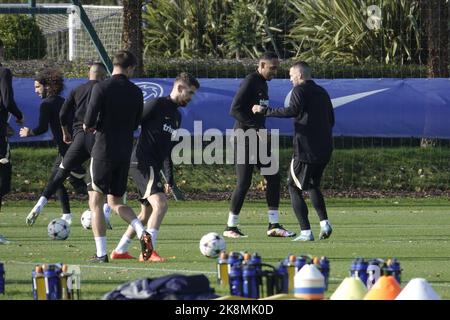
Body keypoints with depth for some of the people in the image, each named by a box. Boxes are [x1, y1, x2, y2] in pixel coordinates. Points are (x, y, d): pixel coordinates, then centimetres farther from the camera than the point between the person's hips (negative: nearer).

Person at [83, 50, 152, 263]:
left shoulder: (101, 88, -9)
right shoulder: (136, 92, 5)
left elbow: (89, 123, -13)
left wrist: (89, 126, 10)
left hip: (103, 150, -5)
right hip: (125, 153, 5)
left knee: (96, 202, 3)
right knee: (115, 201, 18)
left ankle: (101, 253, -3)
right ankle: (143, 233, -5)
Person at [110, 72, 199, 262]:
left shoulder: (177, 116, 20)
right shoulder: (157, 104, -7)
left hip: (154, 167, 10)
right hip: (142, 163, -10)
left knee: (147, 213, 14)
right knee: (160, 203, -22)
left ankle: (120, 251, 23)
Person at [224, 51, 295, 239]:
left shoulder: (263, 84, 15)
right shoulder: (250, 82, -13)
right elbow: (235, 110, -19)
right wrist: (255, 128, -23)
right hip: (245, 139, -9)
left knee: (273, 177, 4)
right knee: (244, 182, -6)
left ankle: (274, 225, 7)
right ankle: (231, 227, 3)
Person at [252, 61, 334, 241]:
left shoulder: (300, 91, -7)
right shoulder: (322, 93, 17)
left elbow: (293, 110, -25)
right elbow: (331, 120, 22)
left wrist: (265, 111, -21)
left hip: (306, 150, -8)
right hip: (325, 150, 8)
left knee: (295, 188, 2)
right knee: (313, 185, 25)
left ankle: (306, 232, -7)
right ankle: (324, 223, 6)